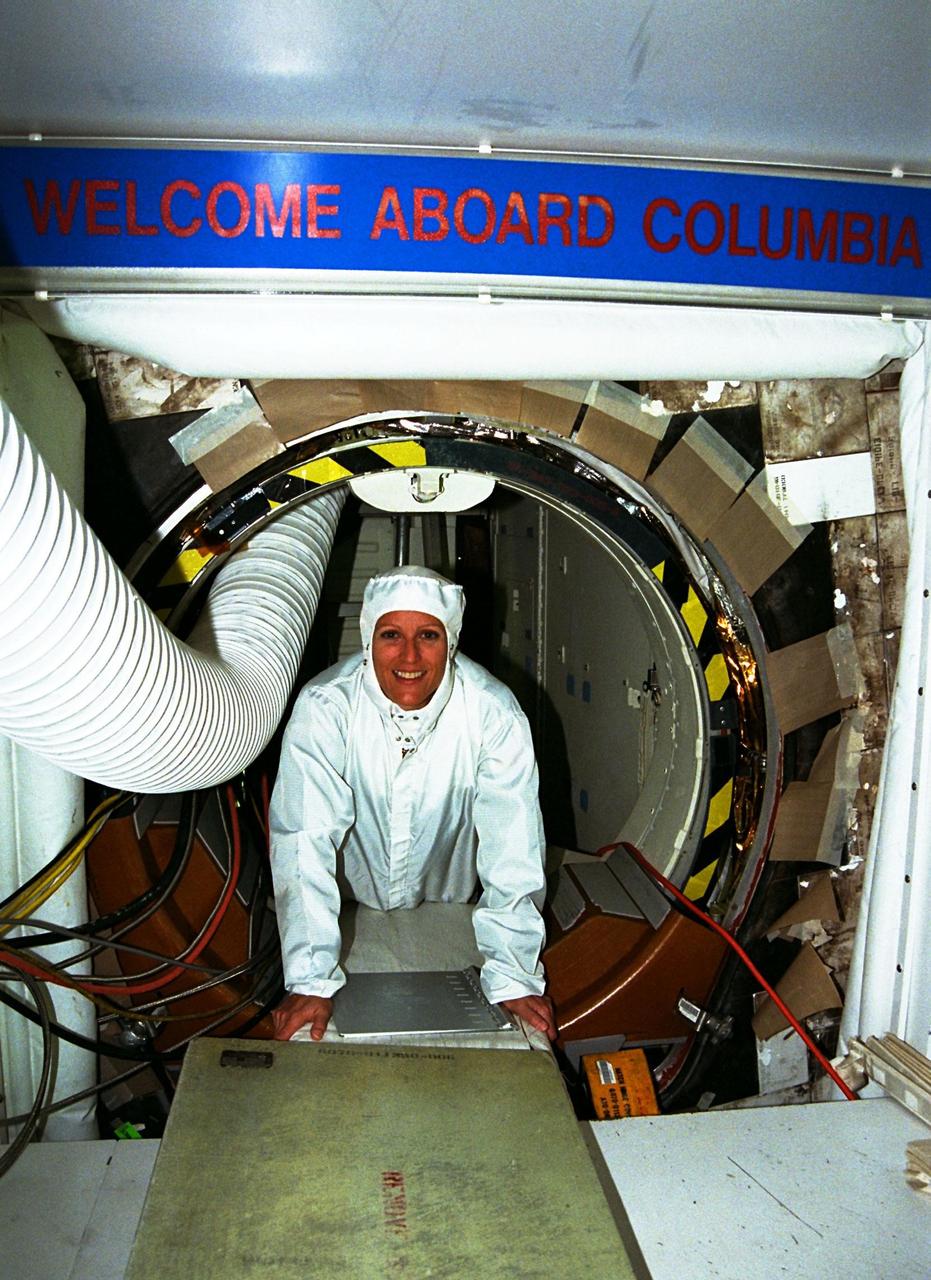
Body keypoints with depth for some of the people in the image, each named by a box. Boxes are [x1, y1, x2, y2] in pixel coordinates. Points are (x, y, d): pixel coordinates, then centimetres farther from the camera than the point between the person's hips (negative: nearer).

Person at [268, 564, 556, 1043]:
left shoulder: (494, 713, -26)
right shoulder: (324, 708, -29)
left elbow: (513, 849, -25)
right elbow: (304, 842, -33)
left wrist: (513, 977, -28)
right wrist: (310, 981, -36)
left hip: (447, 910, 1)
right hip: (348, 911, -1)